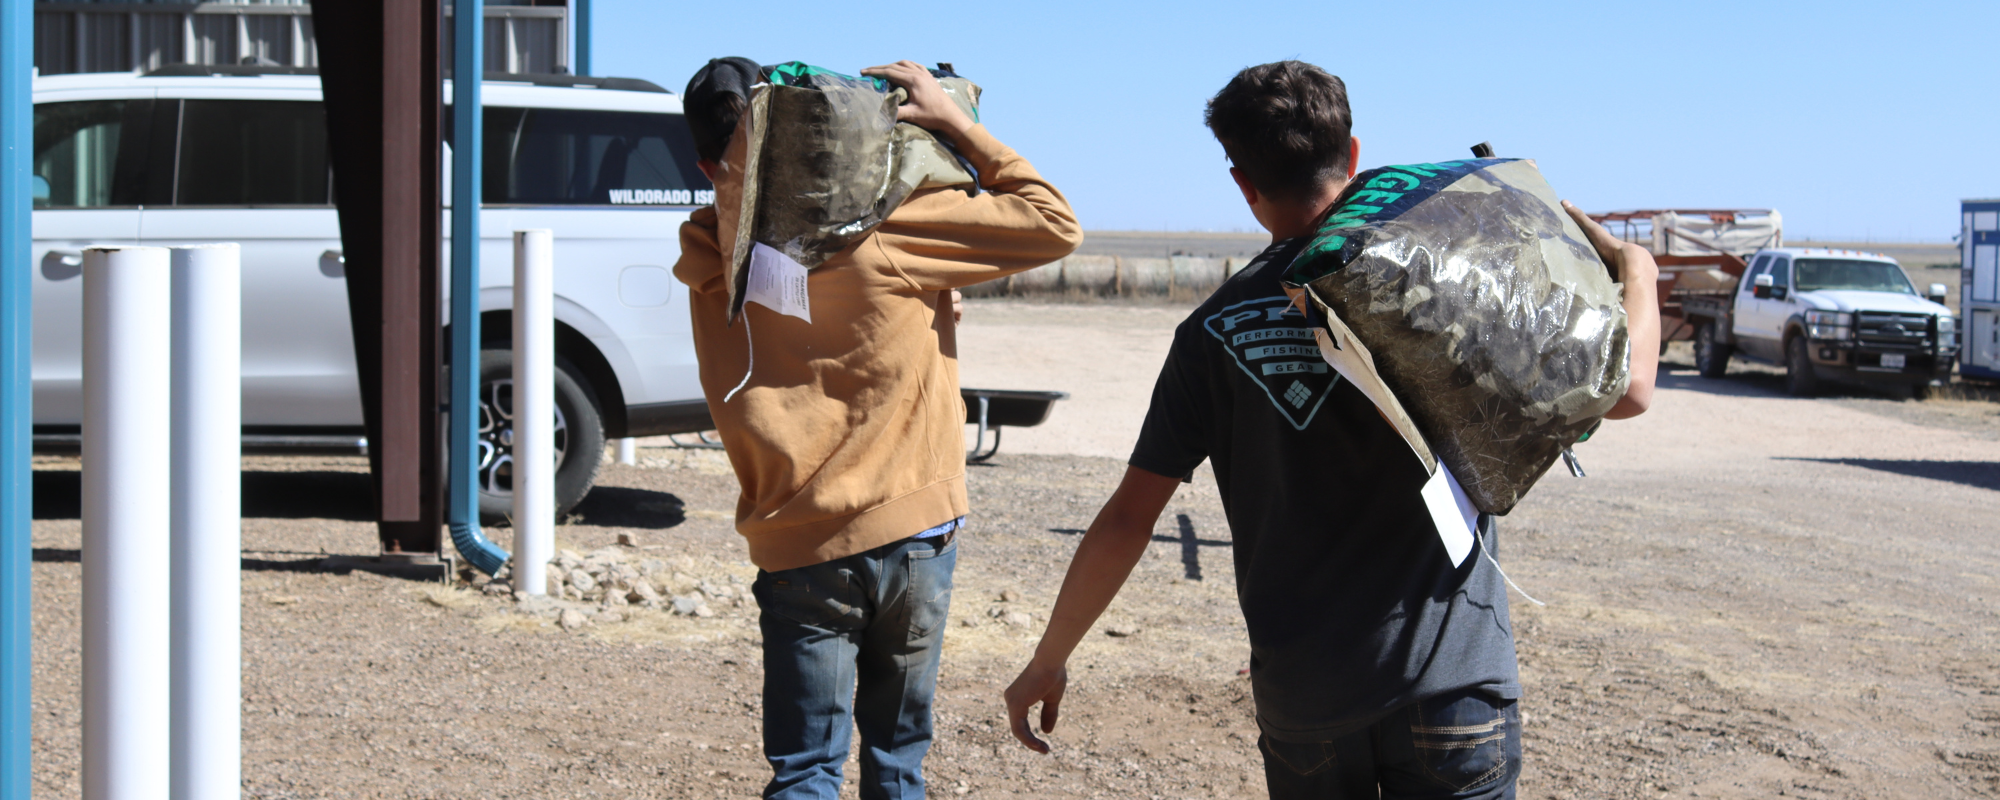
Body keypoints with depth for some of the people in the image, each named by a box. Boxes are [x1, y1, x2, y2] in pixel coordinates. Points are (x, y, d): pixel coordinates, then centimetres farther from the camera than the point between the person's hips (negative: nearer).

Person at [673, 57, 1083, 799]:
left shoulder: (711, 266, 0)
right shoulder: (885, 225, -11)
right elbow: (1053, 224, -7)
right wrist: (955, 122, -3)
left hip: (797, 550, 2)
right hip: (911, 531, -1)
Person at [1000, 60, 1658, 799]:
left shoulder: (1214, 330, 2)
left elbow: (1127, 521, 2)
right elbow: (1624, 390, -7)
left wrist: (1047, 661, 14)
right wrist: (1635, 273, 12)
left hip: (1299, 689, 3)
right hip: (1450, 676, -2)